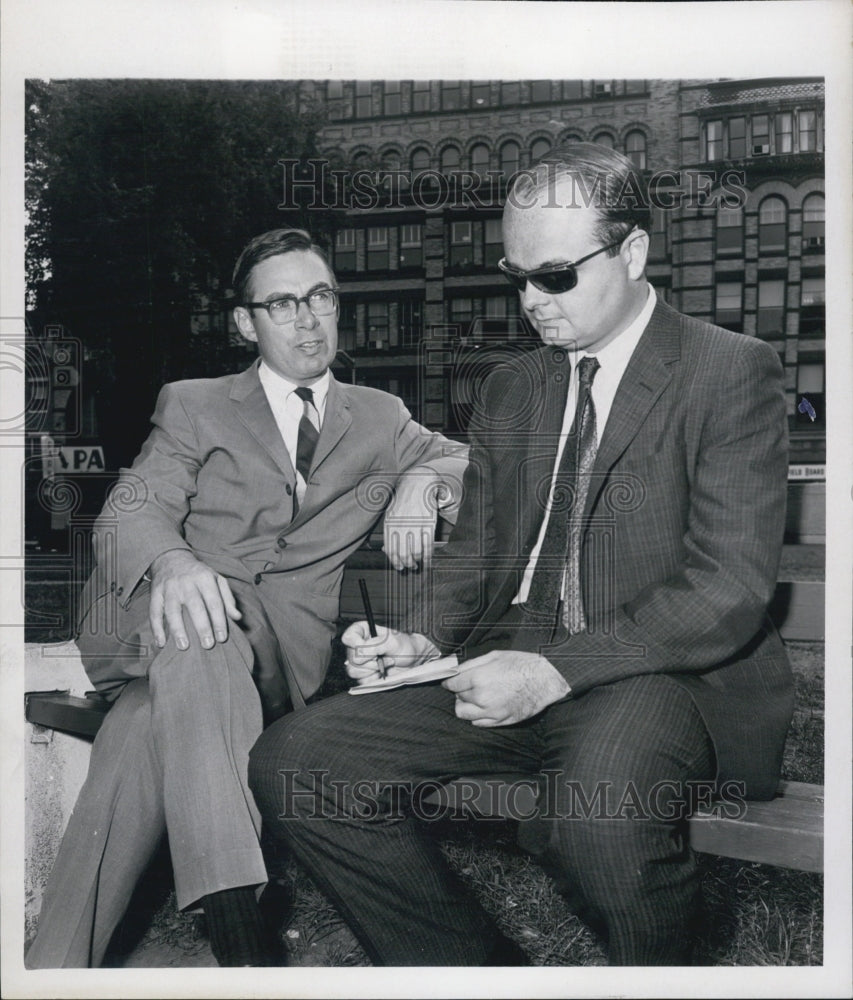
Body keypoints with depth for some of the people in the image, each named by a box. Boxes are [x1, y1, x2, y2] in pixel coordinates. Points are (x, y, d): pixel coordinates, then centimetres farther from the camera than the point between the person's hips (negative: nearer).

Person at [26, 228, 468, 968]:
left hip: (290, 642, 0)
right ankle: (238, 939, -43)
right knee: (190, 634, -38)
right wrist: (172, 563, -23)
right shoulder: (194, 407, 17)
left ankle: (60, 966, -27)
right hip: (181, 615, 0)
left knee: (153, 721, -32)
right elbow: (127, 515, 3)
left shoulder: (378, 416, 24)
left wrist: (422, 480, -4)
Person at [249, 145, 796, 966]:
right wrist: (423, 639, -3)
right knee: (290, 765, -12)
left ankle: (655, 970, -3)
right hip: (511, 663, 6)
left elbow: (730, 588, -12)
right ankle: (476, 967, 4)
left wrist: (558, 670, -20)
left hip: (661, 671, -5)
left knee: (599, 811, -38)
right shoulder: (509, 389, 18)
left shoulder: (732, 370, -2)